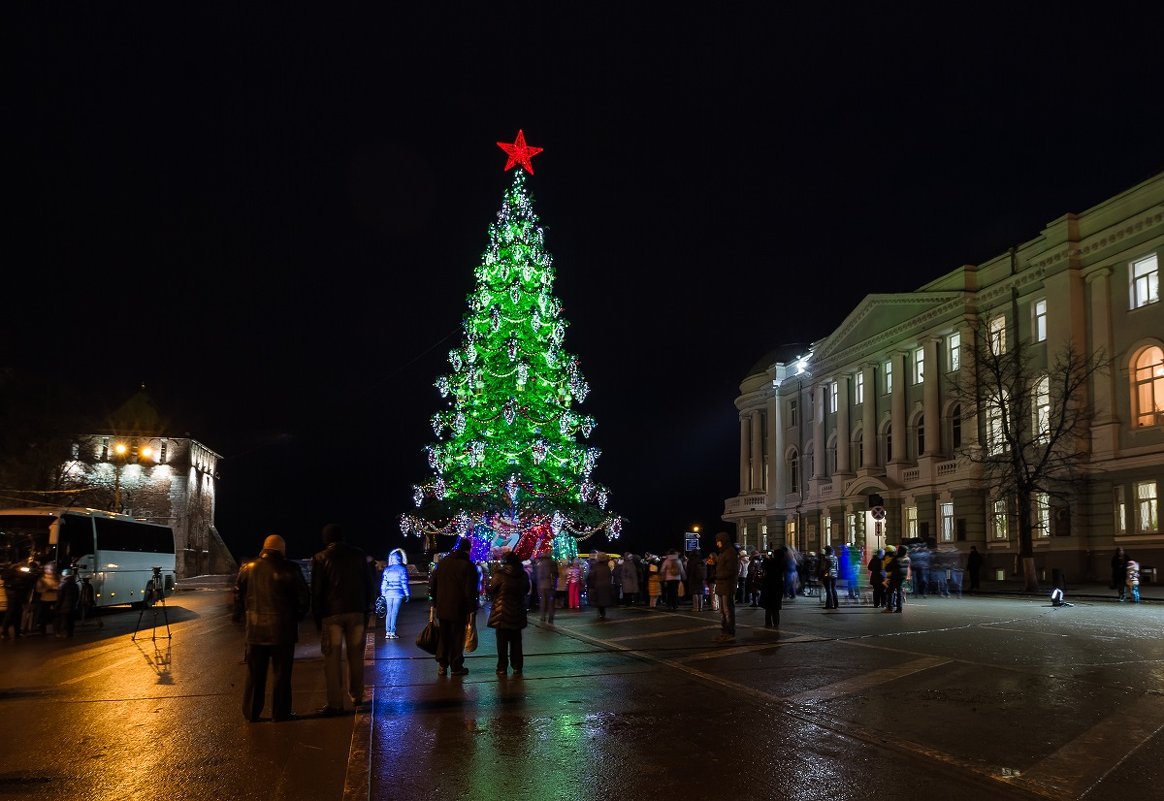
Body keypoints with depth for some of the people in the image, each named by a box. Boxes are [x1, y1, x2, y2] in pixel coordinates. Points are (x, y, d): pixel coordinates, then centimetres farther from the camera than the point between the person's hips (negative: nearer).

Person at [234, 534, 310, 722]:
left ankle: (252, 713, 17)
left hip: (255, 629, 3)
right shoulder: (290, 569, -7)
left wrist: (241, 615, 21)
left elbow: (238, 594, 9)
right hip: (282, 629, -3)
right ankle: (280, 713, 8)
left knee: (255, 673, 12)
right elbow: (304, 596, -5)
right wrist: (298, 616, 10)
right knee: (281, 673, 5)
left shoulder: (248, 568, 3)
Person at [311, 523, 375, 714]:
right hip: (357, 612, 3)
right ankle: (356, 696, 21)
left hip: (331, 614, -3)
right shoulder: (359, 555, 7)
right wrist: (366, 611, 13)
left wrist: (317, 618, 3)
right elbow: (368, 585, 8)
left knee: (333, 658, 0)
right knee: (355, 655, 14)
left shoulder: (321, 558, -3)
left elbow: (316, 591, -3)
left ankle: (335, 703, -1)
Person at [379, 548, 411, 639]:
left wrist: (383, 594, 15)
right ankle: (392, 633, -3)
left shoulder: (387, 569, 7)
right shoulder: (402, 569, -3)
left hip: (388, 594, 3)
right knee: (395, 613, -3)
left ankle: (387, 632, 9)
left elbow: (383, 583, 8)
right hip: (398, 594, -3)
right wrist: (407, 594, 2)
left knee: (389, 613, 9)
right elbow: (404, 583, -4)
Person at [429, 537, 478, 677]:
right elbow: (470, 591, -14)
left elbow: (432, 584, 11)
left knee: (443, 637, 14)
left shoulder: (443, 562, 6)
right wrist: (472, 609, -6)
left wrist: (435, 601, 18)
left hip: (442, 608, 5)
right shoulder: (468, 566, -12)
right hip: (459, 610, -5)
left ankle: (442, 666, 15)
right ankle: (456, 667, 10)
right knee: (457, 638, 5)